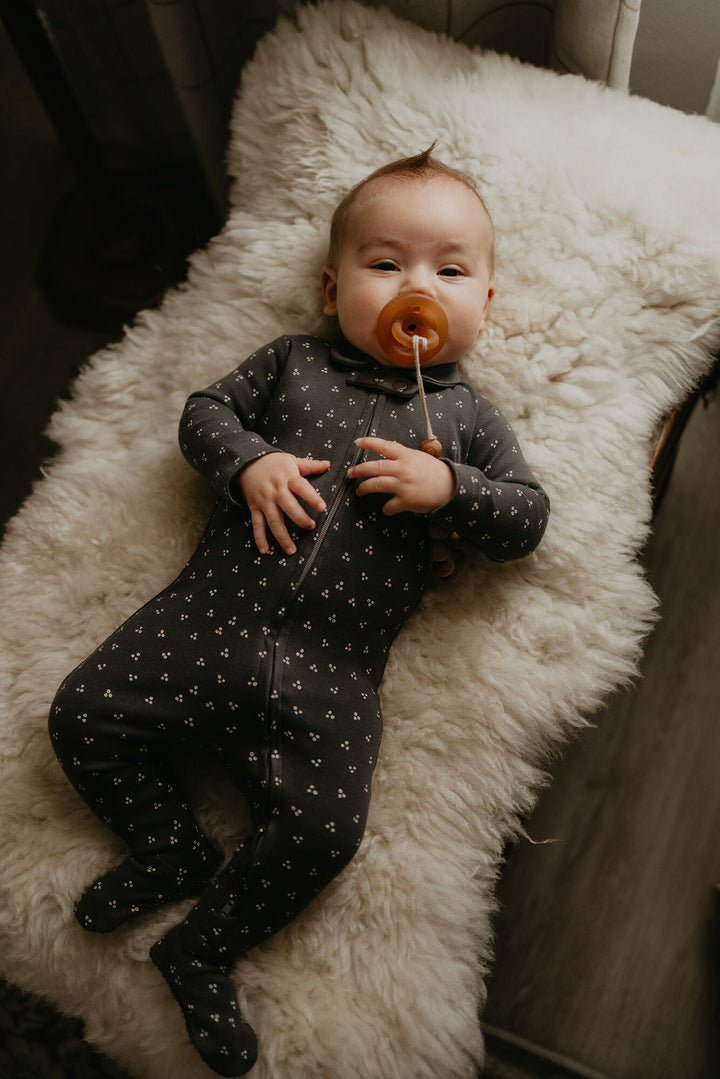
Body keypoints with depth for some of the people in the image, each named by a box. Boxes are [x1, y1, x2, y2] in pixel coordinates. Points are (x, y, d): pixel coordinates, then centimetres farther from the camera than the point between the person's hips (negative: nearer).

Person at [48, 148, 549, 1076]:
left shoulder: (466, 419, 9)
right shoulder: (293, 364, 11)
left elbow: (528, 518, 6)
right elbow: (204, 410, 11)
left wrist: (449, 487, -12)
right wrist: (250, 462, -9)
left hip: (331, 676, -1)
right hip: (208, 617, 2)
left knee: (322, 829, -13)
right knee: (84, 715, -2)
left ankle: (199, 950, 14)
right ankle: (173, 853, 20)